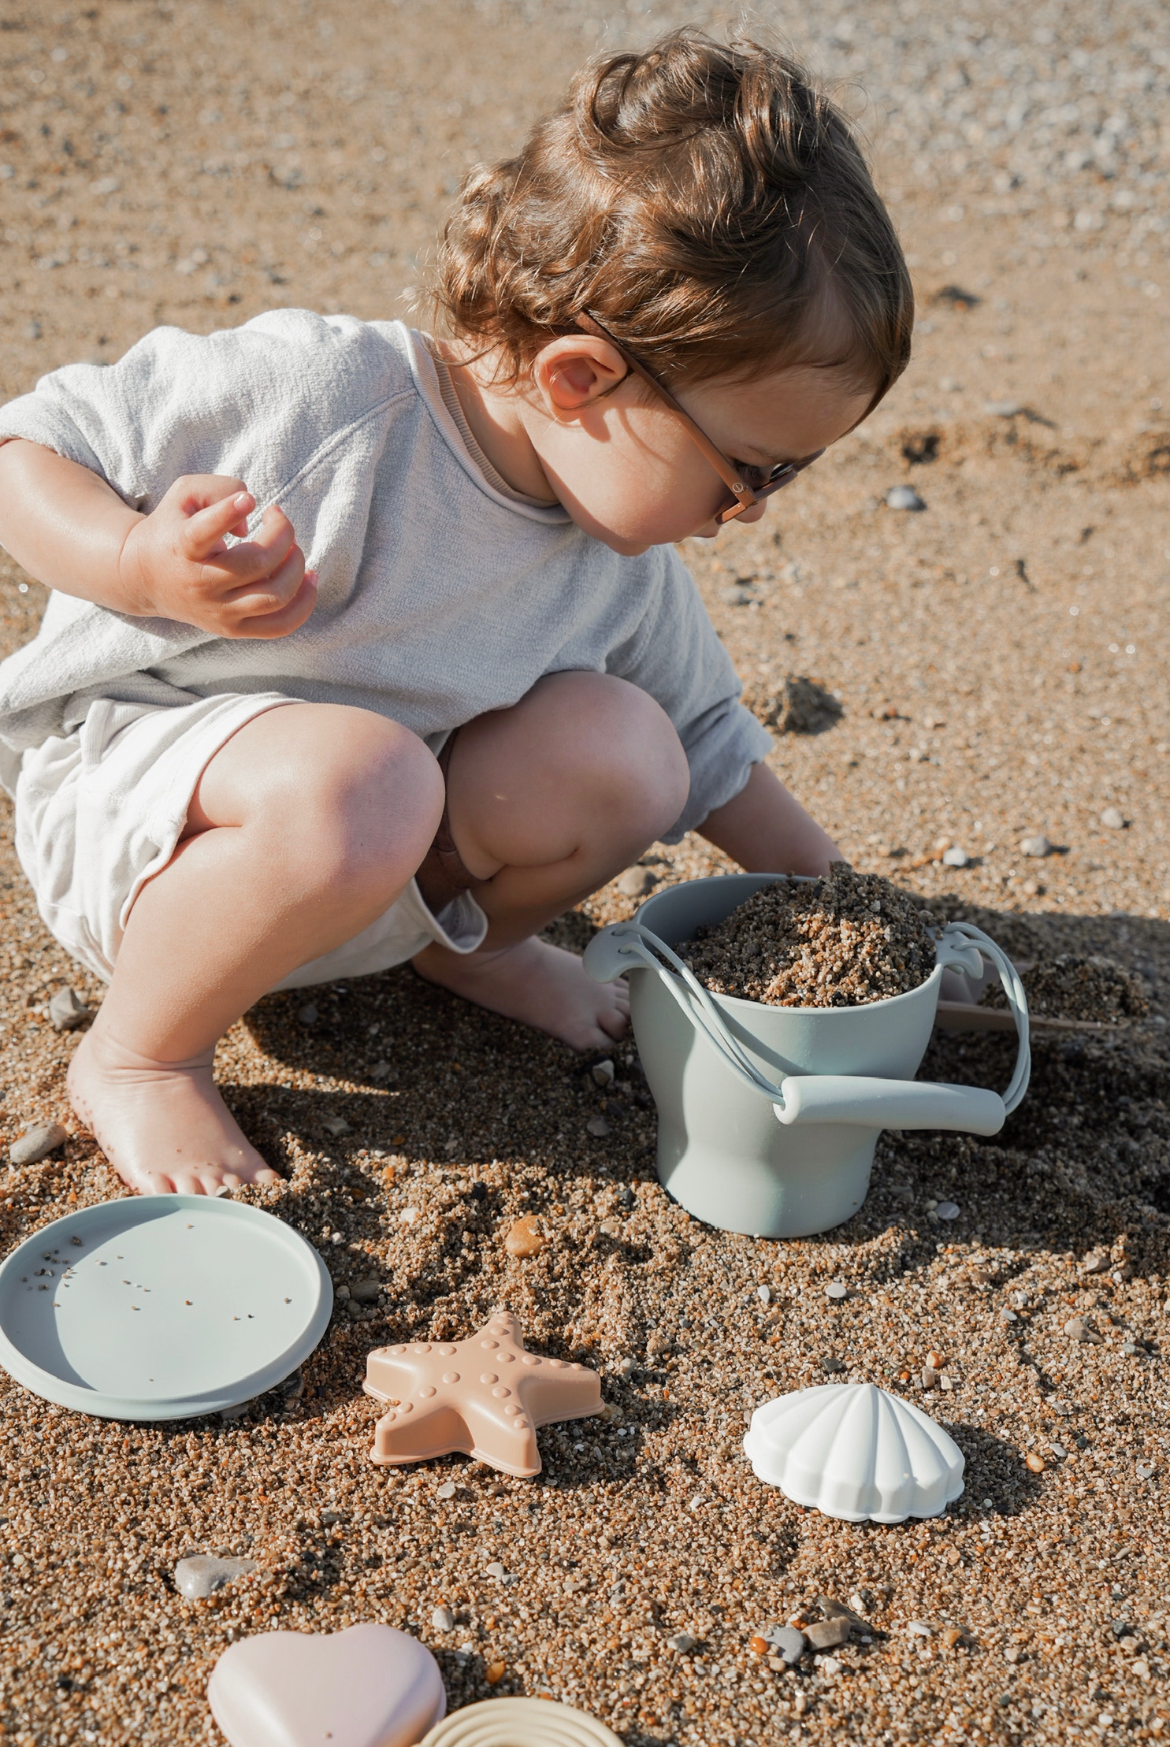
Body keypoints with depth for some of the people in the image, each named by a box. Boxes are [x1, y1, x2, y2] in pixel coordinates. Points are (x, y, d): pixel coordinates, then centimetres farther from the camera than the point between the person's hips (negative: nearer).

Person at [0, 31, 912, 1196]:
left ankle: (460, 937, 12)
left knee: (624, 753, -18)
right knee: (356, 779, -39)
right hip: (121, 776, -5)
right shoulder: (318, 393, -25)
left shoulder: (626, 569, -5)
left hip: (364, 868, 5)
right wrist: (144, 566, -36)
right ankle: (135, 1053, -12)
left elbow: (701, 737, 11)